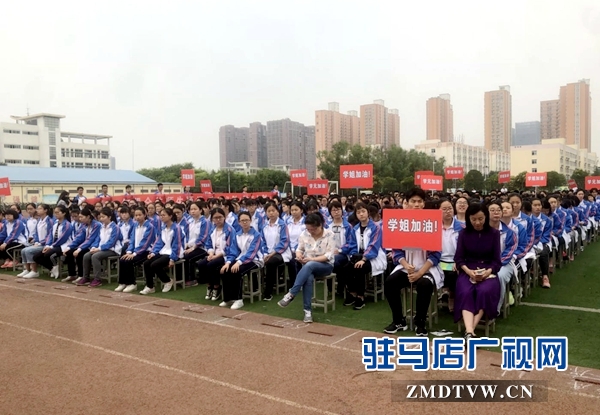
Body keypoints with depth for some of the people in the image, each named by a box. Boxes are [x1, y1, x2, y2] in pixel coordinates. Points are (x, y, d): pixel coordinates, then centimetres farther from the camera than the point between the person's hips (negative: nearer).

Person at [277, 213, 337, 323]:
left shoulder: (329, 235, -11)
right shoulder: (304, 234, -1)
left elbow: (329, 255, -15)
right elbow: (299, 249, 8)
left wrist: (312, 259, -25)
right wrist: (299, 255, -18)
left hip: (326, 265, -2)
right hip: (308, 265, 3)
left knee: (309, 266, -37)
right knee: (308, 278, -35)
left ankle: (291, 294, -36)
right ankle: (308, 311, -32)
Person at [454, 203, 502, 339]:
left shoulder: (494, 233, 4)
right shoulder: (464, 233, 6)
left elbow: (496, 260, 2)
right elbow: (459, 258, 1)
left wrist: (488, 271, -18)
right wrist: (468, 271, -18)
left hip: (488, 271, 0)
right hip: (467, 271, 0)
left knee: (484, 292, -33)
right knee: (466, 293, -31)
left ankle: (470, 330, -33)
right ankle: (469, 332, -44)